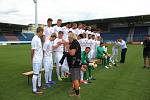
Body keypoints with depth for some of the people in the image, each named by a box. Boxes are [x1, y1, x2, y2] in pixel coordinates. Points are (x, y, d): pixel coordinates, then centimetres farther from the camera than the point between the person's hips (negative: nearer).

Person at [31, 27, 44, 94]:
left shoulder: (39, 38, 12)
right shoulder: (35, 39, -18)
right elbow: (33, 50, -18)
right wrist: (32, 59, -13)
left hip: (40, 59, 10)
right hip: (36, 60, -10)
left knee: (39, 72, 20)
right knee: (35, 74, -2)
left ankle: (39, 85, 36)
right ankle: (34, 90, 7)